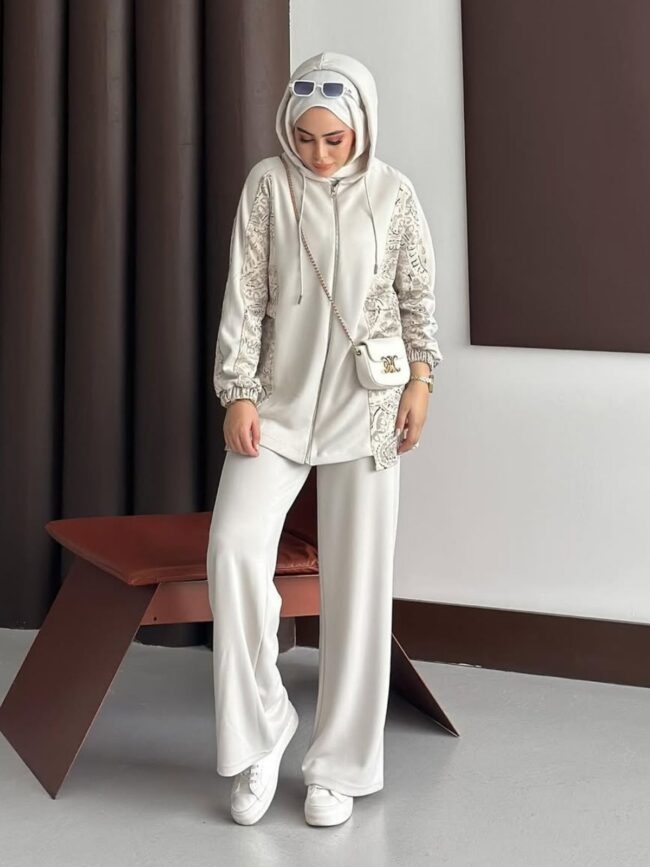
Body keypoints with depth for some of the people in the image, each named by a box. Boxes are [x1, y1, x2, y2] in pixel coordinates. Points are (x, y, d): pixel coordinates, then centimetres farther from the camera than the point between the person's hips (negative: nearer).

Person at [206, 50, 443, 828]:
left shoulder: (392, 192, 0)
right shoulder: (268, 183, -2)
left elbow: (418, 294, 7)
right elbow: (244, 294, -3)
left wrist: (419, 380, -1)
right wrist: (239, 394, -8)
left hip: (364, 409, 0)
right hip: (279, 402, 0)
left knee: (358, 581, 1)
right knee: (234, 545, -18)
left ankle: (339, 765, 12)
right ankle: (262, 728, -1)